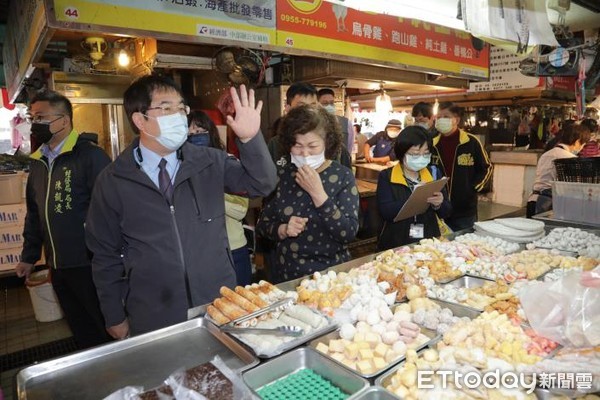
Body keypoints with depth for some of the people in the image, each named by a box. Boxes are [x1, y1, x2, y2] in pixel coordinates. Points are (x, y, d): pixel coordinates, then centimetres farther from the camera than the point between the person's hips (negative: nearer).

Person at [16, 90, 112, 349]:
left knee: (110, 328, 7)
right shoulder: (38, 162, 11)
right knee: (82, 332, 20)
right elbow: (34, 214, 18)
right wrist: (29, 256, 20)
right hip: (58, 266, 7)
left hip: (90, 264, -7)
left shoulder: (90, 155, -13)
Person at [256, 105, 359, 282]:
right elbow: (262, 225, 5)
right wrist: (282, 230, -14)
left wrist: (318, 194, -21)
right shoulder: (283, 176, 0)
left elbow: (349, 234, -14)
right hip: (287, 273, 1)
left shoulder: (342, 176, -6)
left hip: (332, 273, 0)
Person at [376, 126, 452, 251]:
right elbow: (385, 212, -13)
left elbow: (446, 213, 9)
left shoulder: (434, 173, 9)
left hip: (429, 240, 3)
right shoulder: (386, 176, -1)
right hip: (396, 243, -2)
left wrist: (439, 204, -13)